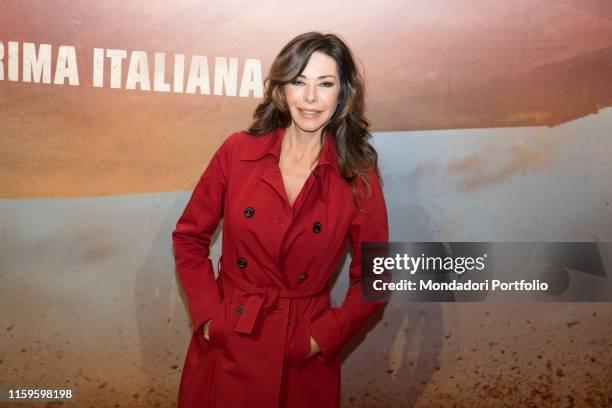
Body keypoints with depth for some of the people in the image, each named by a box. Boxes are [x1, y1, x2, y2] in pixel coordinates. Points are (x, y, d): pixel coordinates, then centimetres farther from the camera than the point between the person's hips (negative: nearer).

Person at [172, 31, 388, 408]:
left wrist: (325, 336, -9)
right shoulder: (238, 151, -7)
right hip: (226, 349, 1)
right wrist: (210, 316, -6)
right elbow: (189, 239, 1)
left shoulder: (359, 178, -8)